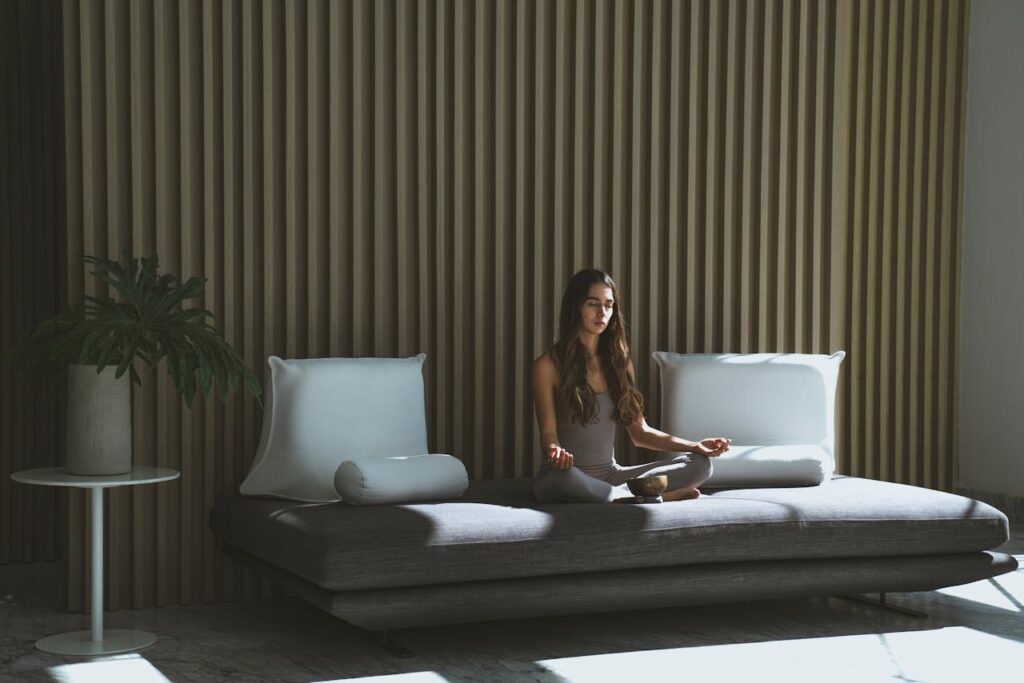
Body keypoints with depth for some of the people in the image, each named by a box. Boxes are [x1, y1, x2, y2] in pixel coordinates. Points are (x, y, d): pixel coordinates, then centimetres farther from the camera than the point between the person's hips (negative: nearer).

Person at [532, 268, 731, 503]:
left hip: (610, 475, 5)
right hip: (566, 476, -5)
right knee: (563, 477, -42)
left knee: (699, 464, -12)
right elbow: (549, 433, -8)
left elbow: (640, 433, 12)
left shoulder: (619, 361, 11)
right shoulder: (548, 365, -4)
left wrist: (695, 446, -1)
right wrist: (555, 452, -32)